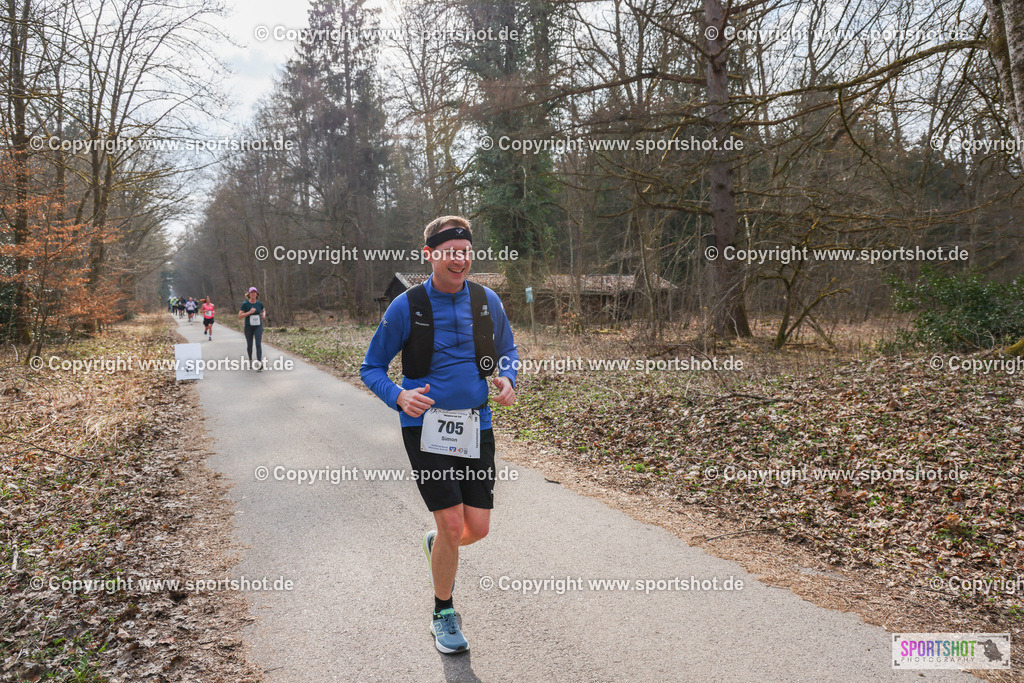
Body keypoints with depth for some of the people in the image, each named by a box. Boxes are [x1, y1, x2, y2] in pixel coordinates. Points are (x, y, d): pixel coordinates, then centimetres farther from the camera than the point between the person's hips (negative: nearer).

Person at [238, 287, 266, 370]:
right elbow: (240, 315, -10)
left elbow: (263, 310, 24)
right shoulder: (245, 304, -6)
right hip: (248, 327, 0)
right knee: (249, 345, 11)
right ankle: (250, 360, 38)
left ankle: (259, 365, -19)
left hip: (258, 327, 0)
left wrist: (264, 315, 2)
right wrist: (250, 312, -21)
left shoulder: (260, 303, 3)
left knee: (258, 344, -13)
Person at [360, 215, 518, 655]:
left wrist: (507, 378, -4)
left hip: (475, 426, 4)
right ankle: (443, 615, 18)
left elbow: (508, 350, 19)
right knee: (452, 524, -7)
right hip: (426, 426, -3)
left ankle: (436, 544, 39)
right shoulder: (406, 307, -5)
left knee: (477, 527, 2)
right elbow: (371, 368, 2)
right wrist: (399, 396, -18)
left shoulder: (487, 302, 4)